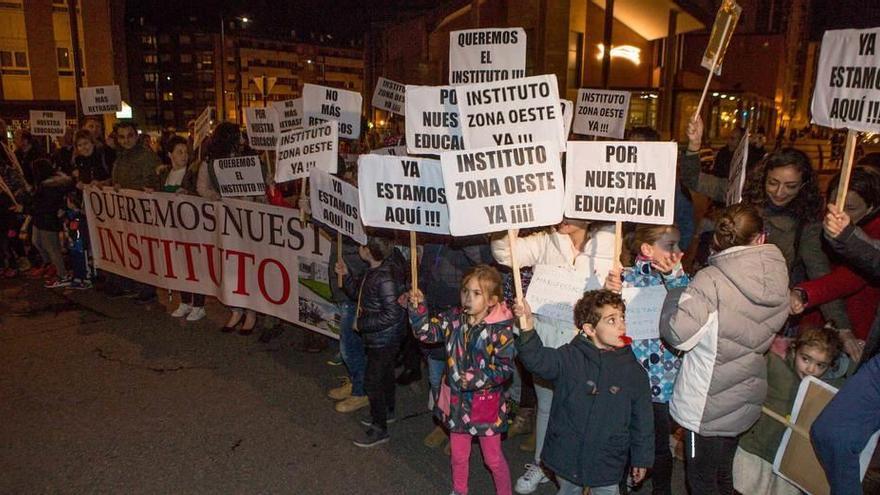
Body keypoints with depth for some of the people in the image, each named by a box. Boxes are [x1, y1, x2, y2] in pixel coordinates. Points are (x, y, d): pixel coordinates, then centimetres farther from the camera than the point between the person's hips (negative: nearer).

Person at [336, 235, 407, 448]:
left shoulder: (385, 278, -29)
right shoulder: (372, 272, 1)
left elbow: (392, 315, -30)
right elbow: (358, 293, 15)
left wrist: (362, 323, -22)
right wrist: (346, 275, 1)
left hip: (383, 340, -10)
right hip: (378, 338, 10)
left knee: (372, 381, 0)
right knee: (385, 373, 25)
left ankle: (380, 429, 14)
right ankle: (387, 411, 45)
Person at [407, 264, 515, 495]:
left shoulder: (501, 329, -21)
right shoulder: (453, 318, -6)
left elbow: (506, 367, -20)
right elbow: (426, 331, -4)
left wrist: (478, 378, -29)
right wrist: (418, 307, -19)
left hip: (486, 402, -4)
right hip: (456, 398, 5)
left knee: (493, 457, 14)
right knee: (458, 454, 23)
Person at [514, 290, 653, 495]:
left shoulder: (634, 371, -7)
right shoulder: (569, 357, -11)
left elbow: (642, 419, 1)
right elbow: (538, 360, -24)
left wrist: (642, 459, 6)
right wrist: (528, 330, -41)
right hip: (566, 456, 0)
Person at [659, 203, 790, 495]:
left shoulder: (712, 281, -26)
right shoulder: (777, 278, -5)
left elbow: (679, 334, -28)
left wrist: (677, 291, -11)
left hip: (708, 404, -6)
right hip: (745, 398, 6)